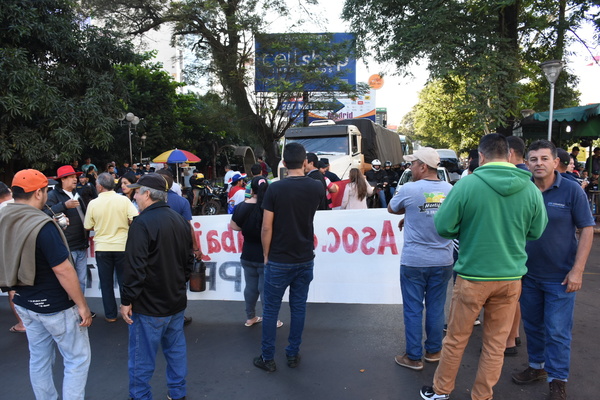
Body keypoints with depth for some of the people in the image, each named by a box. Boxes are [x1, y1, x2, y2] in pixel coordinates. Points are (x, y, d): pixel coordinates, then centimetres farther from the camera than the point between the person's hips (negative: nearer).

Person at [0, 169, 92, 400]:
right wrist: (82, 305, -16)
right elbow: (63, 270, -24)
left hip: (24, 303, 8)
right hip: (54, 305, -8)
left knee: (39, 359, 20)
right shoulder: (42, 225, -25)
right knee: (78, 359, 8)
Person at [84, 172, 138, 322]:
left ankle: (110, 314, 19)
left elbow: (88, 227, 2)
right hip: (122, 246, 0)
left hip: (102, 248, 0)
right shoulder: (124, 200, -9)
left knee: (106, 283, 11)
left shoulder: (93, 203, -7)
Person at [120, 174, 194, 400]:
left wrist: (127, 300, -11)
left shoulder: (142, 223, -18)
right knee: (176, 349, 17)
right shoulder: (180, 221, 5)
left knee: (142, 356, 7)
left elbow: (135, 267, -20)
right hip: (176, 301, 7)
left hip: (149, 305, -7)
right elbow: (189, 260, 12)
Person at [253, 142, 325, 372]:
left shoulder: (275, 189, -13)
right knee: (298, 307, 14)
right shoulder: (316, 187, -3)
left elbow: (267, 228, -13)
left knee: (270, 309, 9)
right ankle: (293, 354, 26)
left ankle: (268, 358, 20)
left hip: (279, 260, -3)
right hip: (305, 259, 4)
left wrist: (266, 254, 0)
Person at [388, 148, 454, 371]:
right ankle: (433, 351, 30)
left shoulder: (409, 189, -12)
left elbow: (392, 209, 5)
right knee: (436, 308, 16)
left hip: (413, 261, -4)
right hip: (442, 260, 4)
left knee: (413, 310, 7)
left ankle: (414, 357, 17)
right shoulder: (450, 190, 1)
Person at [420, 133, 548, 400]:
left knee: (456, 339, 14)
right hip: (510, 278, 3)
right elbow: (536, 232, 8)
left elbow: (443, 227, -11)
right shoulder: (530, 189, -4)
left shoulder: (467, 184, -15)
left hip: (472, 276, -2)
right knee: (496, 344, 16)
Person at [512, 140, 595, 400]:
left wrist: (577, 270, -13)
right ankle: (537, 366, 35)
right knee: (532, 325, 16)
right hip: (527, 274, 3)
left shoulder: (571, 190, -9)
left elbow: (587, 230, -7)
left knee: (557, 331, 4)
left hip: (560, 276, -3)